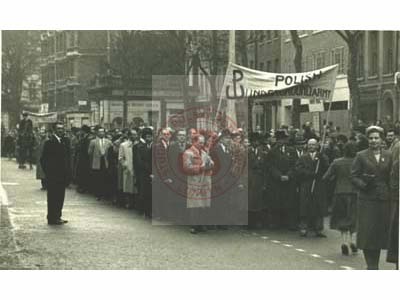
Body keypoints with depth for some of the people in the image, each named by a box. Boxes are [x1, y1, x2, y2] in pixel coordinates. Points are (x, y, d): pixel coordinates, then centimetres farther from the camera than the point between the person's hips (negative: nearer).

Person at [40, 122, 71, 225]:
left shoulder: (66, 141, 10)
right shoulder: (49, 142, -8)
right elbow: (43, 159, -7)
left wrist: (68, 173, 8)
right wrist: (47, 173, -11)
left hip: (63, 175, 6)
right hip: (53, 175, -6)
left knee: (60, 196, 9)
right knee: (53, 196, -1)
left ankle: (57, 216, 17)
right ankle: (52, 218, 4)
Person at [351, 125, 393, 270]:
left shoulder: (388, 156, 9)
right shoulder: (361, 156, 2)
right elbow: (354, 176, -1)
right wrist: (363, 184, -17)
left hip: (384, 199, 3)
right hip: (367, 199, -3)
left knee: (381, 232, 6)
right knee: (367, 232, -6)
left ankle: (374, 264, 17)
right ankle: (371, 265, 1)